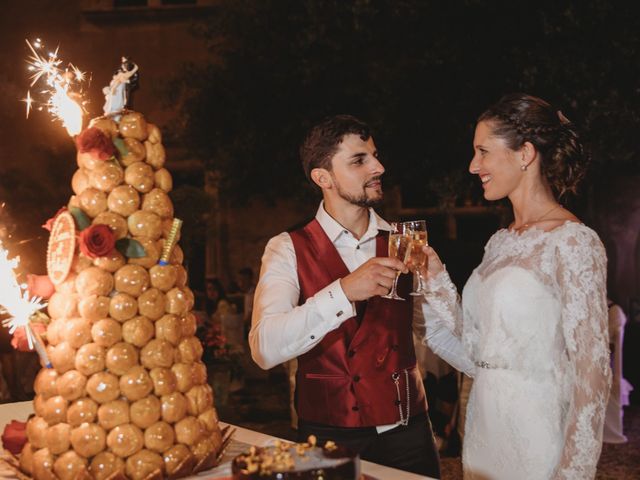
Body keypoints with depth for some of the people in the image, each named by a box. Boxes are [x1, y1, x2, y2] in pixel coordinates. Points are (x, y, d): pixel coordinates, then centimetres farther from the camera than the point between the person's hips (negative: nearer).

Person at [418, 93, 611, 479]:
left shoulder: (574, 242, -14)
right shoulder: (500, 243, 9)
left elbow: (592, 371, -16)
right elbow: (476, 355, 7)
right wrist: (436, 280, 1)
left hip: (537, 440, -7)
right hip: (484, 431, 7)